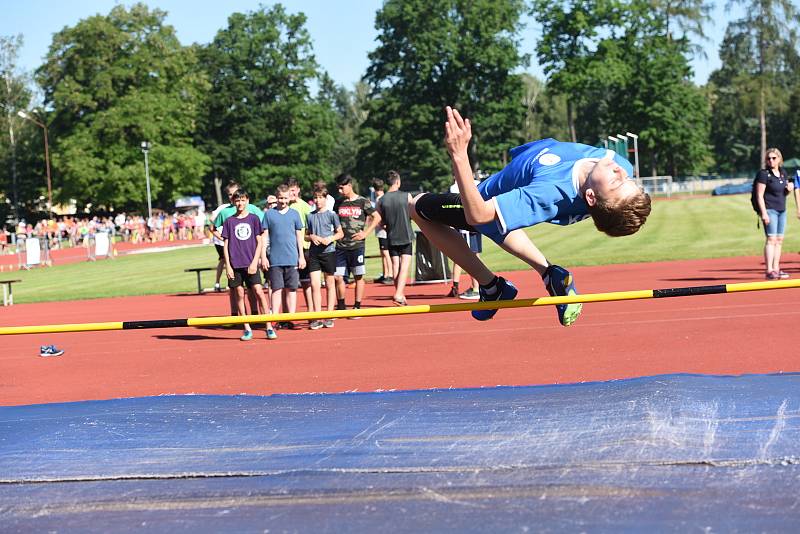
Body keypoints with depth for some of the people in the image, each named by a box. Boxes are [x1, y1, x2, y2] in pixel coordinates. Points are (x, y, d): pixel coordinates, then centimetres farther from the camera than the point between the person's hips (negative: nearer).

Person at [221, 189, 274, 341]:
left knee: (259, 292, -10)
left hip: (251, 264, -2)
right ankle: (247, 329, 9)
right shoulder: (229, 221, 7)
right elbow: (226, 245, 7)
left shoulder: (254, 219, 4)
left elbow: (260, 242, 3)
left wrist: (254, 262, -6)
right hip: (235, 264, 2)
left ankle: (269, 327, -7)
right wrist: (228, 266, 0)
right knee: (240, 294, 3)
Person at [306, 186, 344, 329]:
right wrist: (312, 237, -8)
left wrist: (330, 238, -15)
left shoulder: (331, 215, -1)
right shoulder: (310, 216, 8)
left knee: (330, 284, 6)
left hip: (329, 252, -2)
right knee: (314, 285, -5)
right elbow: (306, 235, 14)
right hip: (314, 254, 2)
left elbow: (340, 233, 3)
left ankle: (329, 316, 13)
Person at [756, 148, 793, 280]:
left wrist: (789, 188, 1)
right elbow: (759, 195, -13)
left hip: (782, 210, 7)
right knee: (771, 239, -13)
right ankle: (769, 270, -14)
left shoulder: (783, 173, 13)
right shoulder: (763, 174, -8)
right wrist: (764, 213, -20)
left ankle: (776, 269, 14)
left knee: (779, 240, 8)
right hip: (770, 210, -7)